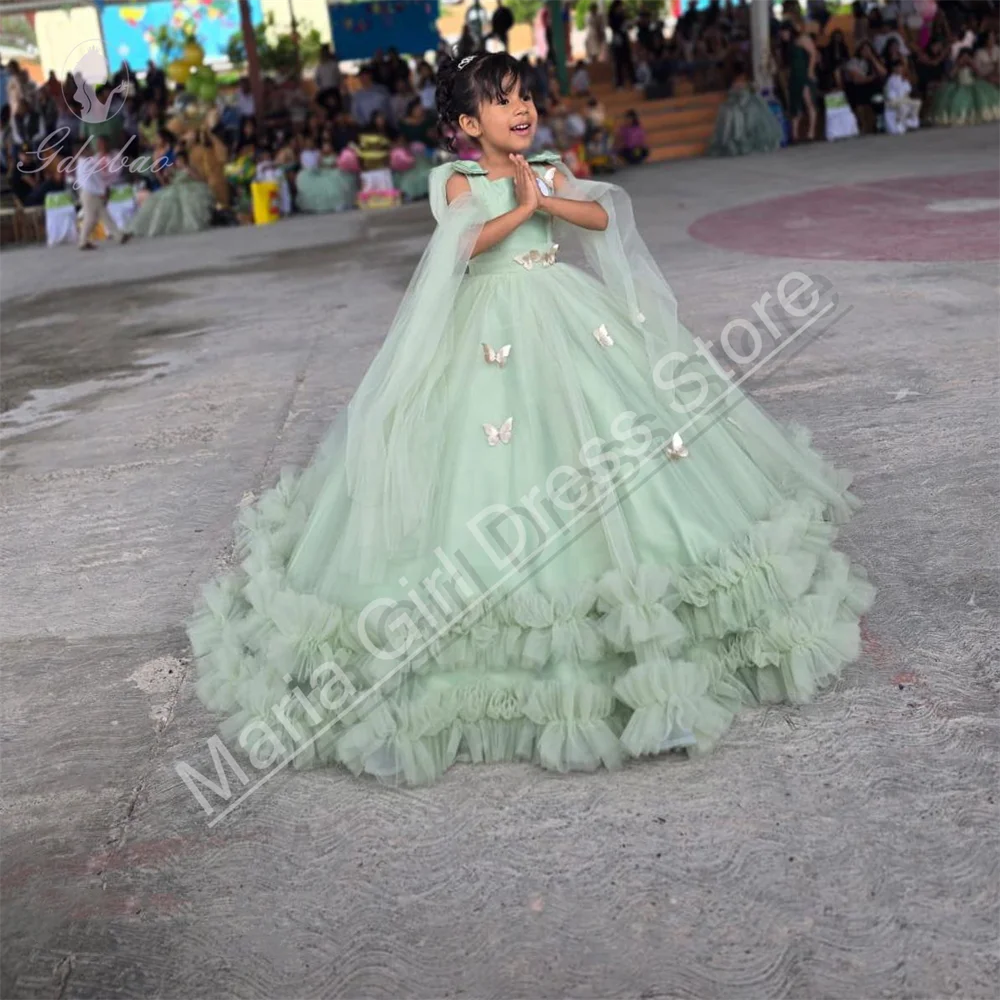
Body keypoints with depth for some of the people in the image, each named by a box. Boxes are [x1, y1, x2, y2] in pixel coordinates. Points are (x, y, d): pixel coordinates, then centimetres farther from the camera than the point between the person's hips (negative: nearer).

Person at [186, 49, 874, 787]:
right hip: (495, 327, -4)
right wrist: (522, 205, -18)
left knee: (612, 426, 3)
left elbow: (600, 216, -3)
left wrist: (545, 199, -14)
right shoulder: (462, 181, -2)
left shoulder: (549, 171, 10)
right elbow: (467, 242, -19)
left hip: (571, 317, 5)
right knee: (501, 464, -6)